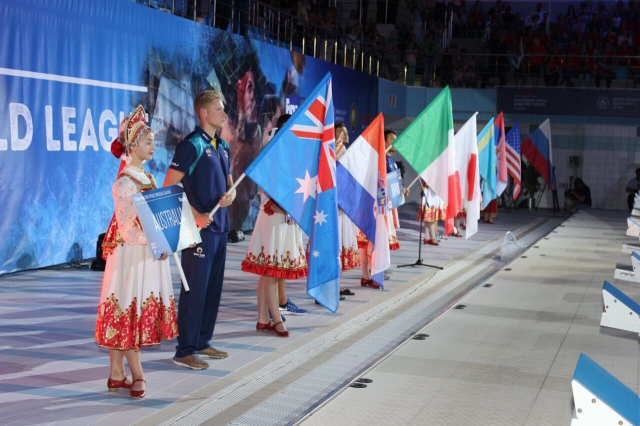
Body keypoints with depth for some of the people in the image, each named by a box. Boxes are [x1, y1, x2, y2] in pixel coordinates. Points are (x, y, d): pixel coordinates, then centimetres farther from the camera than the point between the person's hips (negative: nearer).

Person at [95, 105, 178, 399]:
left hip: (150, 254, 8)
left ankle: (117, 374, 16)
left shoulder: (147, 178, 13)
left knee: (123, 313, 10)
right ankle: (137, 375, 5)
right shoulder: (124, 182, -13)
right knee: (129, 311, -1)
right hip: (131, 255, -8)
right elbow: (128, 226, -19)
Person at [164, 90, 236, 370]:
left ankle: (202, 342, 24)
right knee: (195, 288, -4)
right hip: (199, 227, -8)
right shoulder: (192, 145, -11)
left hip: (220, 226, 8)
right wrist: (195, 215, -19)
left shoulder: (223, 146, 14)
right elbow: (169, 186, -16)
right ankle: (185, 351, 3)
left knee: (213, 287, 13)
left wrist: (231, 194, 0)